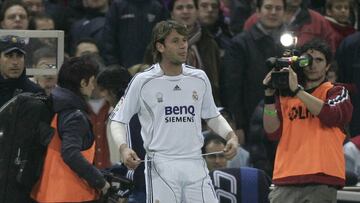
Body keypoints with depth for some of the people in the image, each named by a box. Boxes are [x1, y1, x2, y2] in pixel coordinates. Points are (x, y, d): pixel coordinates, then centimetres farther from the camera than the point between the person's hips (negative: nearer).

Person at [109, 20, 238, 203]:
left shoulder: (199, 79, 10)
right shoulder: (143, 81, -1)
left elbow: (212, 116, 23)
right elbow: (118, 120, 4)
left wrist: (231, 136, 5)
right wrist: (123, 148, -14)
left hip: (195, 164, 4)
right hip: (161, 165, -4)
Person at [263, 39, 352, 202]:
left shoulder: (336, 92, 10)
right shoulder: (285, 95, 18)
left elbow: (331, 116, -12)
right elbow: (273, 132, 8)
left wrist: (297, 90, -12)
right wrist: (269, 96, -3)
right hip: (286, 180, 3)